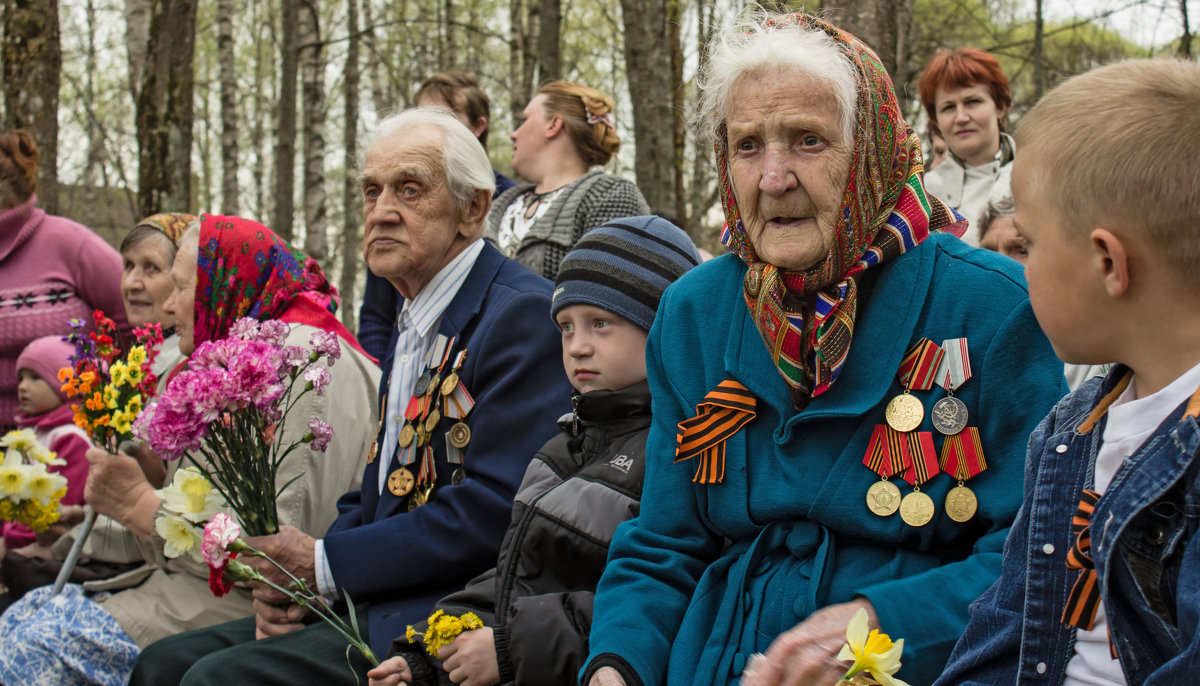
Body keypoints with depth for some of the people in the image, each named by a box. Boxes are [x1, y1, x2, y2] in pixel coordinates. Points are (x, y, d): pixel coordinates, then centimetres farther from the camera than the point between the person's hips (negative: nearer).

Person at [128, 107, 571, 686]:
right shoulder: (414, 322, 19)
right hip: (381, 603, 9)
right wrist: (292, 577, 1)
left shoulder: (523, 315, -13)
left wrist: (325, 563, -13)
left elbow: (493, 510, -20)